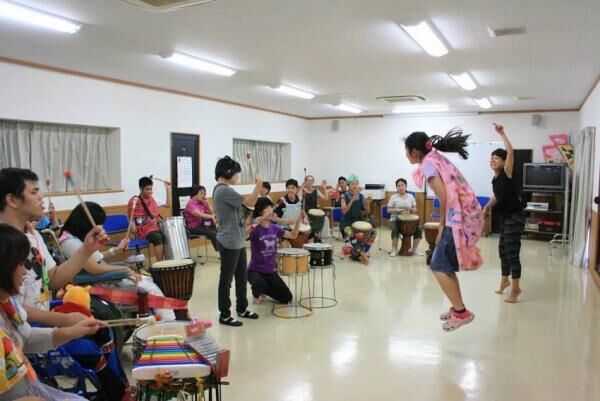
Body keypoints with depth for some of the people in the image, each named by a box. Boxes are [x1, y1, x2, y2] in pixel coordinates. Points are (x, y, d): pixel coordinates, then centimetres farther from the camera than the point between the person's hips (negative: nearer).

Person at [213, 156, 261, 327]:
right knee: (226, 279, 2)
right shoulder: (224, 190, -20)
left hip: (237, 241, 10)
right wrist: (259, 183, -12)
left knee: (242, 276, 18)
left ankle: (242, 308, 31)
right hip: (229, 243, -10)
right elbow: (250, 202, -20)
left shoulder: (222, 189, 13)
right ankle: (225, 315, 14)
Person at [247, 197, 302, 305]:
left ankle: (264, 289, 27)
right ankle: (257, 294, 2)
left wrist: (299, 219, -4)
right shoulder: (255, 229, -16)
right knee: (260, 286, -37)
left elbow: (293, 235, 9)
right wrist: (254, 225, -51)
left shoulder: (274, 228, 1)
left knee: (287, 298, 2)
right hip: (255, 270, -5)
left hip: (271, 270, 5)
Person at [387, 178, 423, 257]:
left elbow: (415, 210, 10)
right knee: (395, 230, -32)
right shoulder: (394, 197, 1)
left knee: (419, 229, -18)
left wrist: (411, 209, -14)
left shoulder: (411, 196, 9)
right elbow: (388, 210, -2)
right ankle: (394, 250, -14)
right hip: (395, 219, -3)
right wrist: (397, 210, -19)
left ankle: (414, 249, 0)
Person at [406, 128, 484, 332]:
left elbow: (444, 196, -18)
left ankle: (461, 312, 4)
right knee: (445, 265, 17)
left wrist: (442, 226, -8)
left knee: (439, 267, -2)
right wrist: (445, 224, 15)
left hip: (459, 219, -9)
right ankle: (457, 308, 27)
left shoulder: (427, 164, -9)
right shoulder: (438, 159, 18)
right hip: (468, 215, 9)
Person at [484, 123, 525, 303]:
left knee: (512, 253, -6)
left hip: (515, 218, -9)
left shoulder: (507, 174, -13)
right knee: (503, 251, 18)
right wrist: (488, 206, 6)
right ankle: (505, 281, 35)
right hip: (504, 218, 9)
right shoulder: (495, 179, 8)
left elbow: (511, 152, -26)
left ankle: (515, 288, 3)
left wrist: (502, 134, -24)